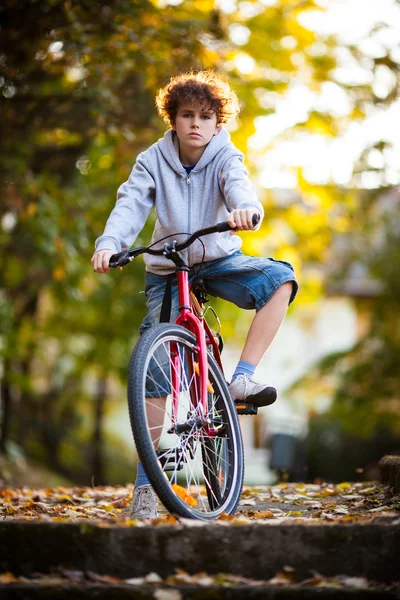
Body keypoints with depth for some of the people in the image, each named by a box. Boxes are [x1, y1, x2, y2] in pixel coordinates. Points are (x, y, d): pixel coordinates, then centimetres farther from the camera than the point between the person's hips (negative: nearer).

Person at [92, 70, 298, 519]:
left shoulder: (225, 157, -8)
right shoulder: (153, 160, -7)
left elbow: (239, 187, -29)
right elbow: (130, 205, -21)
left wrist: (244, 210, -54)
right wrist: (109, 243, -41)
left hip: (219, 260, 1)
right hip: (166, 271, -1)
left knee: (280, 277, -28)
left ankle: (241, 379, -27)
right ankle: (146, 483, -3)